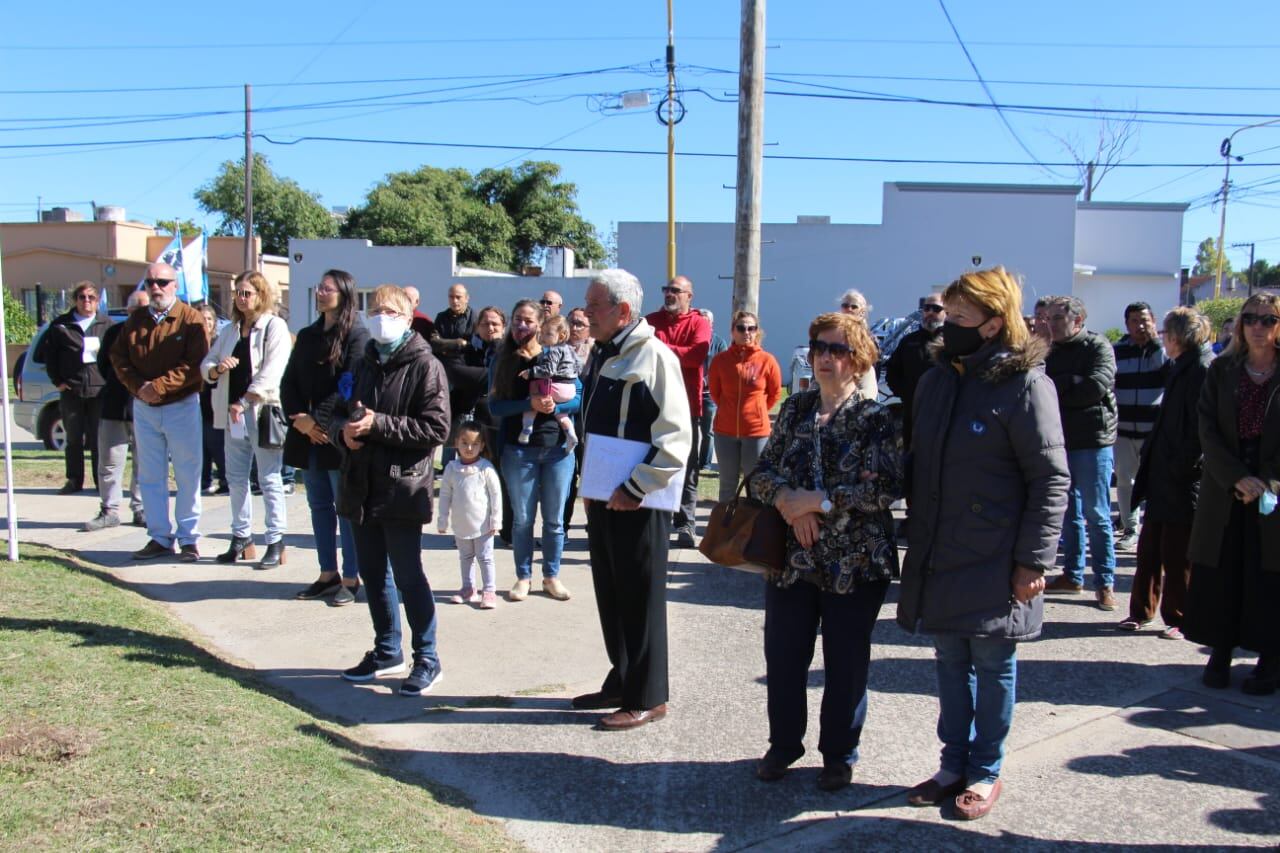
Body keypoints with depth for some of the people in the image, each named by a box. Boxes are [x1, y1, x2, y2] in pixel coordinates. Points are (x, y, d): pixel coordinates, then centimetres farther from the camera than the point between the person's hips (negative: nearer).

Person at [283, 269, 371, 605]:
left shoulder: (357, 335, -7)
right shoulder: (307, 335, 15)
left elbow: (350, 387, -15)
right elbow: (288, 382, 11)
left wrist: (316, 419, -17)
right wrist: (298, 419, -5)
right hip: (307, 436, 7)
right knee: (319, 505, 12)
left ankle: (350, 578, 8)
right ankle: (328, 574, 22)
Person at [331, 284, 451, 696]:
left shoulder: (424, 366, -8)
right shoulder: (364, 365, 15)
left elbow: (436, 428, -15)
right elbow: (339, 413, 18)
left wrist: (378, 424, -20)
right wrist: (344, 431, -5)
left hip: (402, 487, -7)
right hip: (362, 488, 7)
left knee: (408, 577, -2)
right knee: (372, 574, 15)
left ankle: (426, 659, 12)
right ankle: (387, 652, 30)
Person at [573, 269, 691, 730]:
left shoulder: (654, 358, -14)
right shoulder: (602, 355, 13)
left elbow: (675, 438, -19)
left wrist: (633, 490, -19)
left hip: (637, 503, -8)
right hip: (601, 498, 8)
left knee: (640, 600, 3)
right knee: (610, 596, 17)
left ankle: (647, 698, 16)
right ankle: (622, 682, 32)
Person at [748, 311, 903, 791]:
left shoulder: (876, 419, -6)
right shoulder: (795, 409, 7)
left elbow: (885, 488, -17)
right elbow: (762, 471, 6)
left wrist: (816, 500, -18)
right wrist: (786, 500, -14)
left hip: (855, 565, -3)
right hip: (791, 558, 4)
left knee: (846, 664, 9)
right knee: (783, 657, 11)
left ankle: (839, 754, 28)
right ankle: (783, 744, 31)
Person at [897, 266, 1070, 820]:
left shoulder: (1025, 385, -13)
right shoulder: (936, 381, 8)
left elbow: (1051, 480, -13)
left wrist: (1034, 561, -14)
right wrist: (917, 541, 13)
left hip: (995, 566, -6)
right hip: (939, 560, 6)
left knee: (993, 668, 9)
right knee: (951, 664, 15)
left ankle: (986, 772, 25)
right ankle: (954, 764, 30)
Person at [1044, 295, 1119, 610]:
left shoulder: (1098, 347, -5)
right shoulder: (1053, 353, 15)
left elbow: (1097, 386, -19)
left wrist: (1057, 390, -7)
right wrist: (1071, 385, -9)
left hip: (1092, 442, -6)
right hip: (1061, 440, 6)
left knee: (1096, 514, -2)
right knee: (1068, 513, 12)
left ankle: (1105, 582, 6)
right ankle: (1072, 575, 21)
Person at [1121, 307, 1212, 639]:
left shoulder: (1203, 370, -14)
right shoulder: (1180, 368, 15)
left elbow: (1202, 429, -20)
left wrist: (1182, 469, -20)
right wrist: (1150, 457, 14)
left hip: (1183, 483, -9)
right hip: (1163, 478, 9)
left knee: (1177, 554, 2)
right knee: (1150, 548, 13)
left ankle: (1180, 619, 15)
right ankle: (1141, 611, 23)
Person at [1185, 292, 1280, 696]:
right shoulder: (1222, 369, 5)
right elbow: (1208, 429, -1)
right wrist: (1237, 478, -13)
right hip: (1223, 491, 2)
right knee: (1219, 577, 5)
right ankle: (1220, 653, 17)